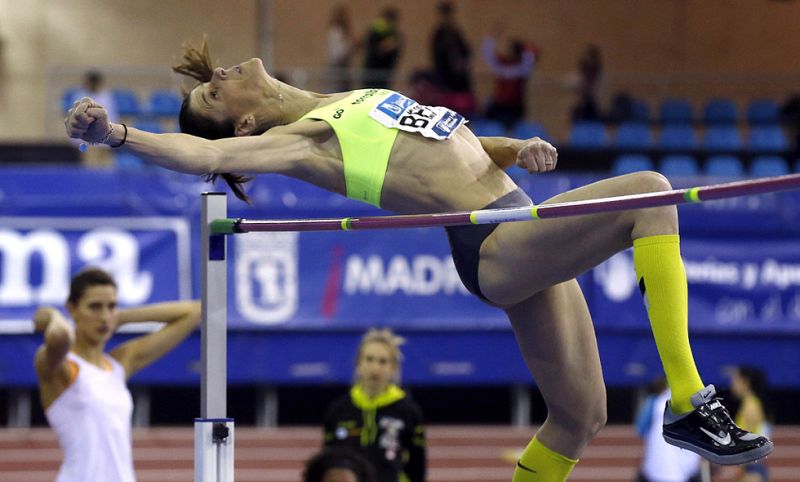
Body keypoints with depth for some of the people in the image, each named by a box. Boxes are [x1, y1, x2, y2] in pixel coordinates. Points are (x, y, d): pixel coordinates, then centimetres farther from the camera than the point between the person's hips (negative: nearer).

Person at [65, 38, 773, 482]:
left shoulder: (352, 105, 19)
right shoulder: (296, 138, -6)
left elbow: (453, 143, 24)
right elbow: (206, 155, -22)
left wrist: (518, 149, 5)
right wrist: (116, 133, -35)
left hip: (525, 232, 8)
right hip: (496, 249, -8)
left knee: (580, 418, 10)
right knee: (649, 194, -21)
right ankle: (688, 405, -24)